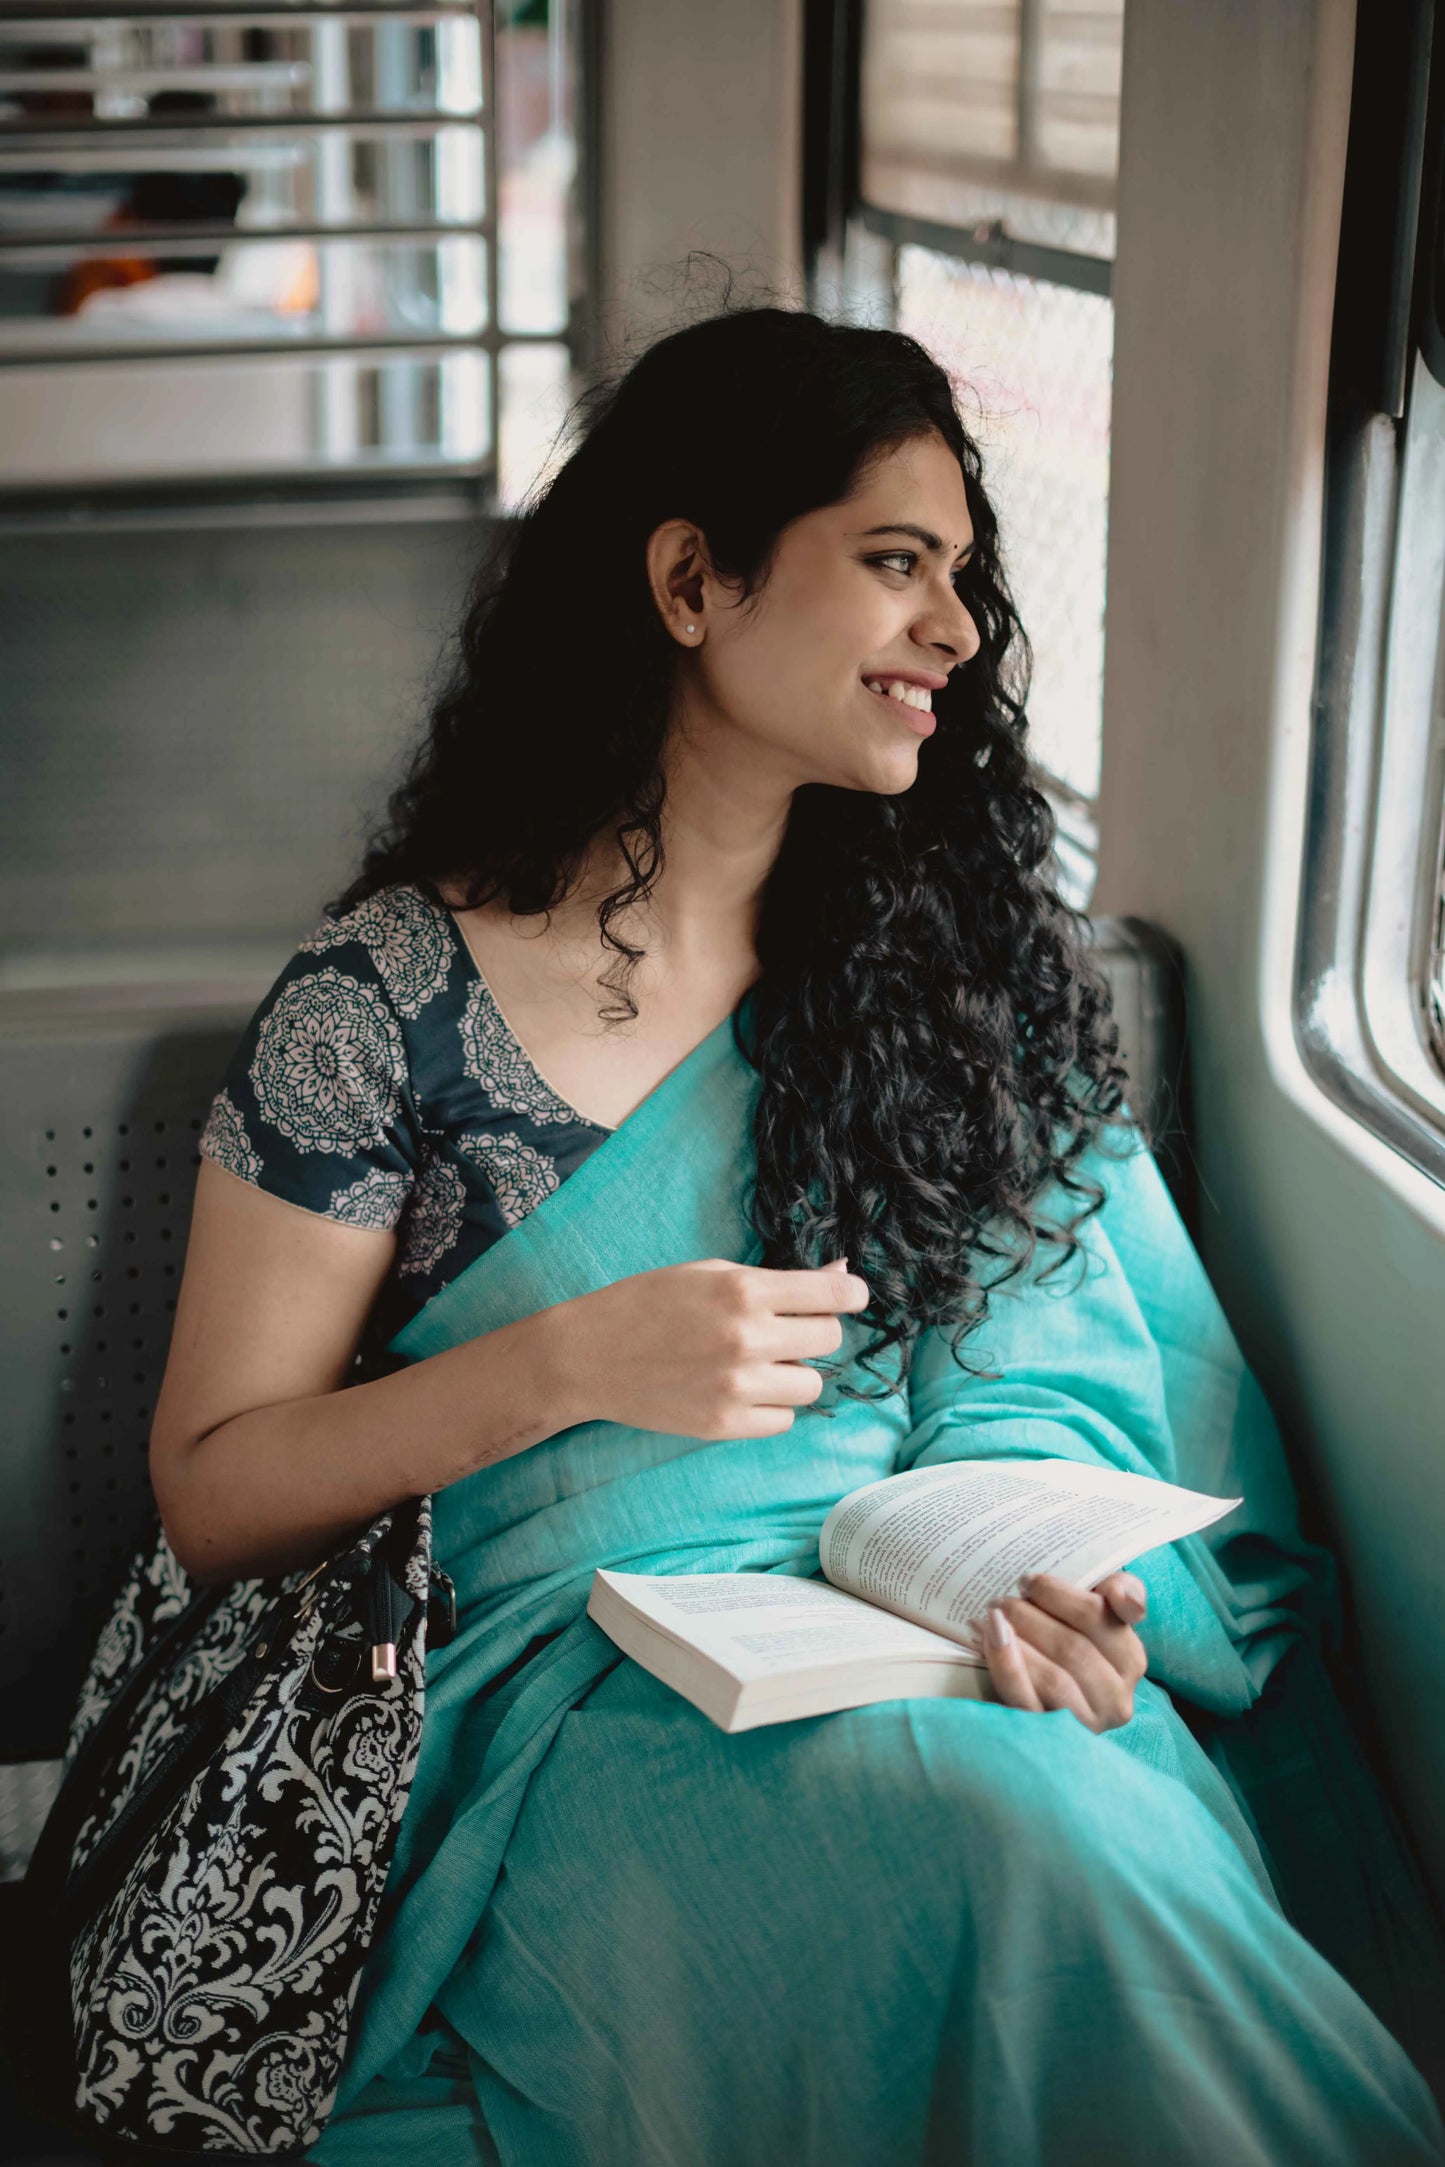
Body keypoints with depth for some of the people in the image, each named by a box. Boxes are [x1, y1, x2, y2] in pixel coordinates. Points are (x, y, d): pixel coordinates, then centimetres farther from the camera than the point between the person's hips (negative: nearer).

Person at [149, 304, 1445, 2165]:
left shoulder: (959, 960, 11)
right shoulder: (388, 1004, -2)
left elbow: (1041, 1379, 8)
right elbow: (210, 1500, 1)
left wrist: (1035, 1574, -15)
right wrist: (571, 1362, -13)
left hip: (945, 1663, 4)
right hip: (585, 1704, -4)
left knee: (1068, 1821, -31)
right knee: (1002, 1832, -34)